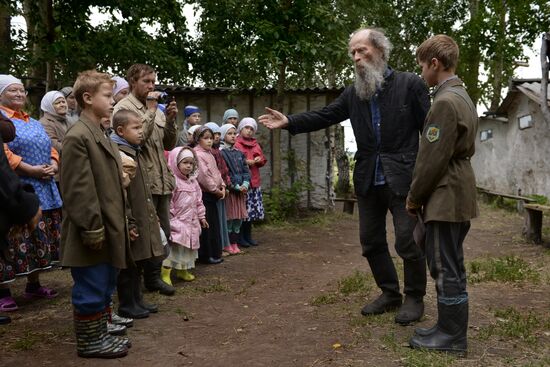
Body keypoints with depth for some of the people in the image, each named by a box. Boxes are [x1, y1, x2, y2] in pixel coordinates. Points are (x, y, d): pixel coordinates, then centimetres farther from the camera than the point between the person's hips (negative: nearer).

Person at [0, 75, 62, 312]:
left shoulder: (34, 123, 20)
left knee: (39, 238, 12)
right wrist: (31, 170, -21)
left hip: (43, 190, 8)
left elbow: (50, 149, 18)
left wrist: (53, 165, -3)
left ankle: (34, 285, 23)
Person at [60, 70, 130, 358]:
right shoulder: (78, 137, -16)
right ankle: (88, 342, 17)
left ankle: (100, 335, 30)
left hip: (109, 230, 10)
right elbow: (77, 190, -20)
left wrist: (121, 223, 19)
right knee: (90, 291, 4)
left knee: (104, 289, 18)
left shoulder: (101, 135, 15)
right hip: (94, 234, -10)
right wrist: (93, 229, -19)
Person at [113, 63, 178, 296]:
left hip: (161, 180, 7)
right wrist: (151, 110, -13)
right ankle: (142, 279, 11)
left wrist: (170, 119, -1)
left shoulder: (155, 109, 16)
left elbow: (169, 144, 14)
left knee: (163, 231, 12)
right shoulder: (124, 108, -5)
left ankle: (153, 277, 24)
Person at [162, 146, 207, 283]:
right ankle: (165, 274, -5)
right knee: (172, 247, -10)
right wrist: (170, 218, -19)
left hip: (191, 222, 8)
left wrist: (201, 216, 18)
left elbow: (198, 201, 18)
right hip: (177, 222, -8)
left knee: (187, 248, 17)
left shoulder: (193, 182, 11)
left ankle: (183, 271, 31)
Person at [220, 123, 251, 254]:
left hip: (241, 190, 6)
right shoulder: (221, 153, -6)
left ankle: (234, 243, 17)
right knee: (229, 218, -3)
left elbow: (246, 170, 10)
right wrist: (237, 186, -15)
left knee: (239, 218, 8)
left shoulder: (239, 153, 15)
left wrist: (245, 185, -7)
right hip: (229, 190, -6)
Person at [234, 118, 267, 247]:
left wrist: (259, 160, -1)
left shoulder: (255, 143, 18)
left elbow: (263, 160, 20)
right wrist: (245, 162, -19)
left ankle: (248, 236, 21)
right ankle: (240, 237, 6)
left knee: (252, 210, 9)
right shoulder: (236, 144, -5)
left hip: (254, 181, 7)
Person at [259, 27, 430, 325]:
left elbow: (430, 127, -6)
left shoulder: (410, 84, -5)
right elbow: (324, 116, 5)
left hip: (402, 178, -5)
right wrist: (289, 122, -8)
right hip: (368, 180, 5)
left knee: (408, 241, 1)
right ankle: (389, 293, 30)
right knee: (371, 241, 12)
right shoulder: (353, 93, 8)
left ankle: (414, 298, 21)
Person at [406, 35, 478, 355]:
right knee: (452, 266, 16)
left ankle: (452, 337, 9)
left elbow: (432, 159, -19)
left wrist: (414, 198, -7)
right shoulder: (463, 97, 15)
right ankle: (450, 328, 26)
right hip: (460, 196, 10)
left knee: (446, 268, -1)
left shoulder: (445, 101, -17)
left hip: (445, 198, -10)